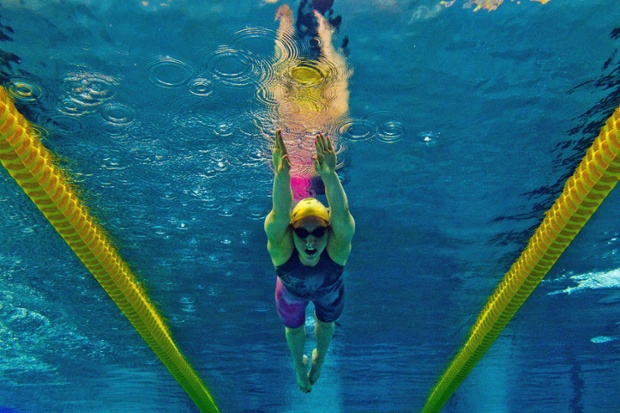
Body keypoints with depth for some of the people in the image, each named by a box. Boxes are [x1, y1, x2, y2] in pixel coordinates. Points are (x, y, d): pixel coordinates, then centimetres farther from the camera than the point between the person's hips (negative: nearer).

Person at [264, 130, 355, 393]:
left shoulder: (338, 246, -45)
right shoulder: (281, 246, -45)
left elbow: (341, 214, -65)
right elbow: (280, 214, -64)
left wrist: (329, 176, -82)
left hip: (329, 293, 0)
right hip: (292, 293, 0)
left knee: (325, 324, 29)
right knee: (294, 330, 27)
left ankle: (319, 357, 65)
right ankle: (299, 364, 61)